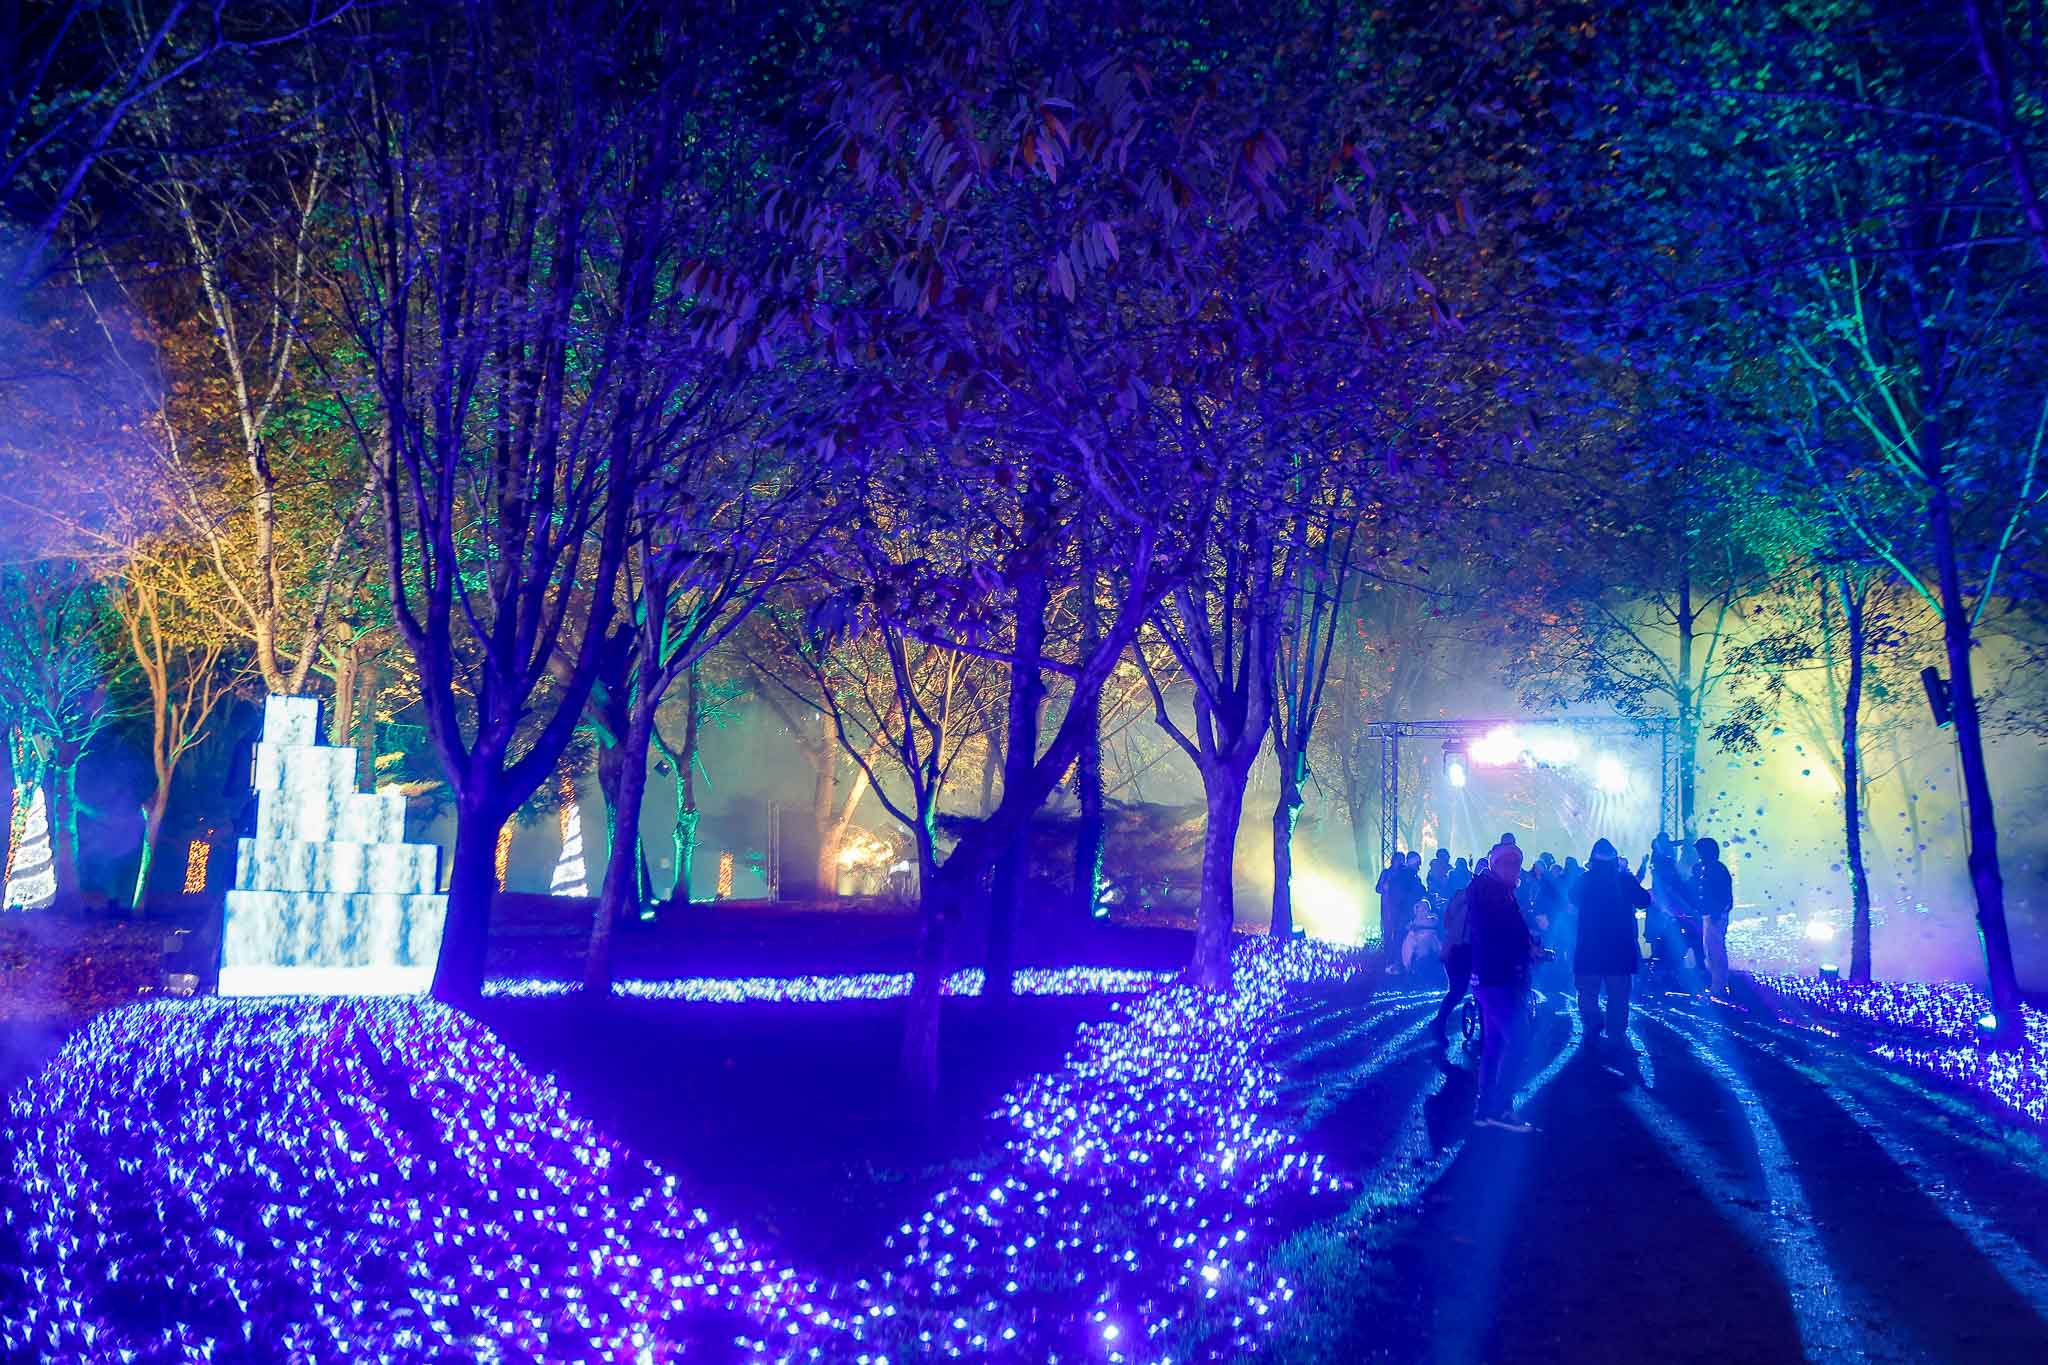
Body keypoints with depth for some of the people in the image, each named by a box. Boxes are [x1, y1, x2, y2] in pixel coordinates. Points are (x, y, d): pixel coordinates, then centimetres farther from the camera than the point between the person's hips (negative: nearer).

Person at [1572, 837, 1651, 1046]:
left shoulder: (1585, 880, -7)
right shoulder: (1625, 880, -8)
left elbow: (1573, 899, 13)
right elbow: (1644, 901, 6)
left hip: (1589, 948, 0)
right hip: (1620, 948, 1)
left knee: (1588, 992, 12)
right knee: (1618, 995, 11)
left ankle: (1593, 1026, -2)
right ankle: (1616, 1035, 13)